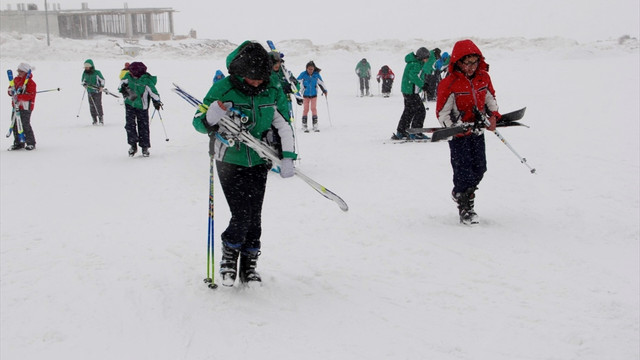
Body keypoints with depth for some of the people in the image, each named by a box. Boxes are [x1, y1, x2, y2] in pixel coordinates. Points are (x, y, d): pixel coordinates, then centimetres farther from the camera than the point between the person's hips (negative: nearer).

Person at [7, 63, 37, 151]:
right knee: (15, 125, 8)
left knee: (25, 125, -8)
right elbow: (10, 89, 19)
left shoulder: (30, 83, -10)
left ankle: (31, 143, 2)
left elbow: (30, 96, -18)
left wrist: (18, 96, -28)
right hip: (15, 106, 8)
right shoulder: (16, 80, 13)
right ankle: (18, 143, 17)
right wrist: (11, 91, -6)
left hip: (25, 107, -8)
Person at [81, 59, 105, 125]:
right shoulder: (85, 73, 4)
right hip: (90, 92, 4)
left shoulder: (97, 73, -7)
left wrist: (102, 86, -11)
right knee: (92, 106, 2)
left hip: (97, 91, -4)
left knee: (98, 105, -10)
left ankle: (101, 118, 1)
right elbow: (83, 81, 18)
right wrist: (84, 84, -2)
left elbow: (102, 80, 2)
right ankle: (95, 120, 9)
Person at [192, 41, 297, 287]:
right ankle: (229, 257, 16)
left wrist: (287, 157, 0)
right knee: (242, 216, -11)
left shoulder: (271, 92, -1)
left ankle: (249, 265, 22)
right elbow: (198, 123, -6)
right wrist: (211, 117, -30)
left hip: (258, 163, 3)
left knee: (254, 217, 4)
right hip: (229, 162, -3)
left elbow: (284, 126, 9)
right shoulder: (223, 89, -12)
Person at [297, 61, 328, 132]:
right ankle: (304, 125, 5)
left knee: (313, 108, -4)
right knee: (306, 109, -2)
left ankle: (315, 125, -2)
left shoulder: (316, 74, -6)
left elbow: (321, 83, 7)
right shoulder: (303, 74, -11)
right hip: (305, 94, -1)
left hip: (314, 94, 1)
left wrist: (325, 91, 10)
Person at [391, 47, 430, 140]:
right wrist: (422, 84, -28)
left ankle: (400, 132, 23)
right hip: (411, 91, -11)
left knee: (408, 111, 18)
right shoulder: (416, 64, -18)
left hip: (406, 90, 11)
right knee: (420, 111, -4)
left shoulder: (414, 62, 12)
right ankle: (415, 133, -2)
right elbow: (413, 75, -32)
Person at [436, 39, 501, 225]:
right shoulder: (449, 84, -17)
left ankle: (463, 193, 33)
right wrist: (457, 127, -24)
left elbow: (490, 98, 16)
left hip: (478, 130, 6)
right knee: (463, 168, -7)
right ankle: (464, 208, 6)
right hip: (458, 133, -5)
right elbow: (442, 112, -14)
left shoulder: (483, 77, 0)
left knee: (479, 167, 7)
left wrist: (493, 116, 0)